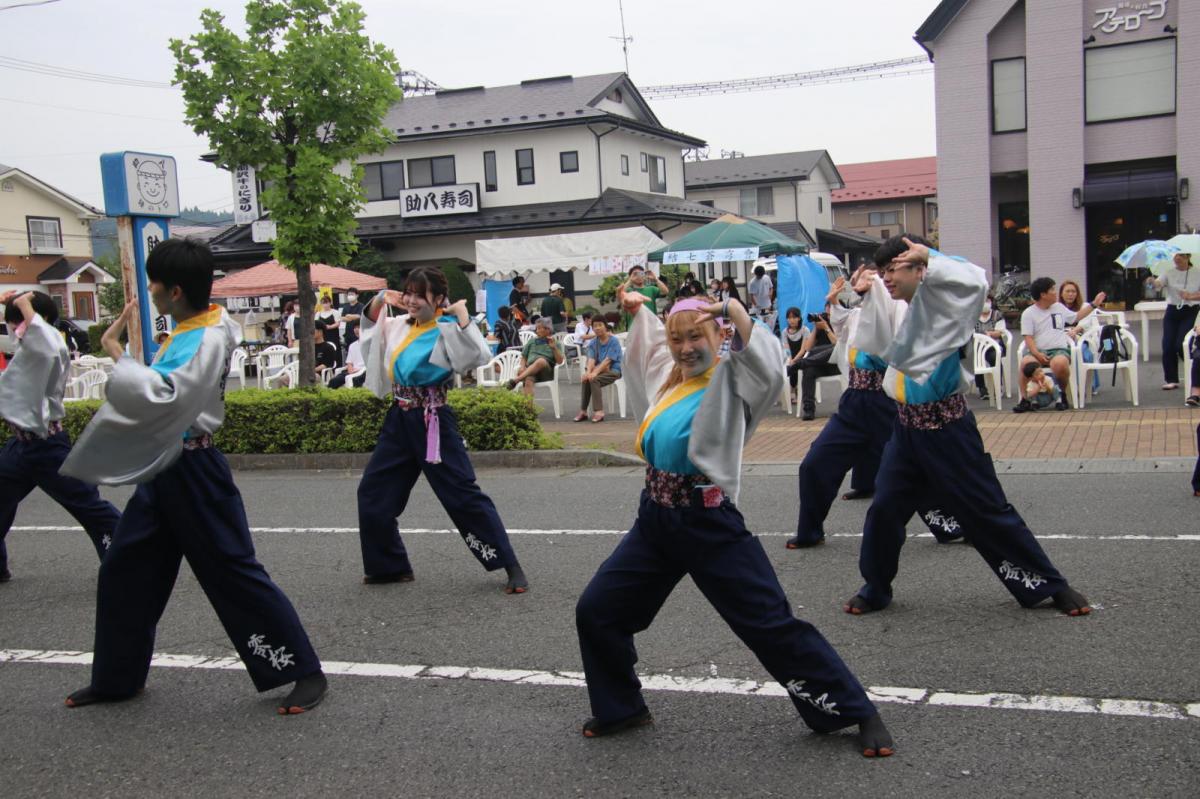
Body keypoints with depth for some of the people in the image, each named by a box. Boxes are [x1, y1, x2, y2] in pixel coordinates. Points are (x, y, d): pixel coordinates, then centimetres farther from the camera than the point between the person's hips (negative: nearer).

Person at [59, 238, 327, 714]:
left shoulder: (205, 339, -20)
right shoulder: (192, 329, 9)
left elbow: (157, 395, -32)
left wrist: (116, 353, -22)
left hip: (192, 473, -10)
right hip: (160, 470, 10)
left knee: (233, 573, -5)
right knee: (124, 572, 16)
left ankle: (303, 671, 5)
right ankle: (116, 678, 32)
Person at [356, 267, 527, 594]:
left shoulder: (446, 331, -13)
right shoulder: (400, 325, 9)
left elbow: (479, 357, -28)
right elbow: (371, 326, 29)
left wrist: (463, 319, -25)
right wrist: (378, 302, 11)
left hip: (432, 422, -8)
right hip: (399, 419, 8)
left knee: (463, 495, -9)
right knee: (373, 493, 12)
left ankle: (510, 566, -2)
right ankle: (392, 566, 27)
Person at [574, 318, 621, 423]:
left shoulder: (613, 341, -8)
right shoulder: (593, 343, 8)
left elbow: (607, 360, -18)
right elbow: (591, 359, -4)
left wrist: (595, 372, -29)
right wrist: (588, 372, -25)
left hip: (613, 370, -5)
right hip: (599, 369, 5)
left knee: (594, 379, -31)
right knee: (585, 379, -25)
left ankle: (599, 412, -29)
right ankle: (583, 411, -20)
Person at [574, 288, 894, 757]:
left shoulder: (730, 379, -9)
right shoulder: (665, 375, 11)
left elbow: (769, 370, -34)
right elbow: (646, 339, 36)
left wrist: (736, 312, -34)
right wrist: (638, 310, 27)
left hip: (710, 525, -7)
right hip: (655, 520, 7)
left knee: (773, 626, -5)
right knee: (595, 612, 10)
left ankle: (857, 713, 10)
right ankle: (621, 709, 30)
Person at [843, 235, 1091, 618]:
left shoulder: (939, 300, -10)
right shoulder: (897, 310, 10)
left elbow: (975, 281, -27)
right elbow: (869, 344, 18)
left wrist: (928, 257, -19)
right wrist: (865, 299, 8)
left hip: (946, 426, -6)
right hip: (906, 425, 6)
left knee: (987, 510, 1)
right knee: (884, 508, 3)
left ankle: (1050, 586, 16)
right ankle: (875, 588, 22)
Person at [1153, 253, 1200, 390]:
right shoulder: (1169, 273, 5)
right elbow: (1158, 283, -14)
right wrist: (1152, 282, -36)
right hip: (1172, 311, 3)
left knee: (1181, 345, -13)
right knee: (1168, 346, -2)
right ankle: (1171, 380, 9)